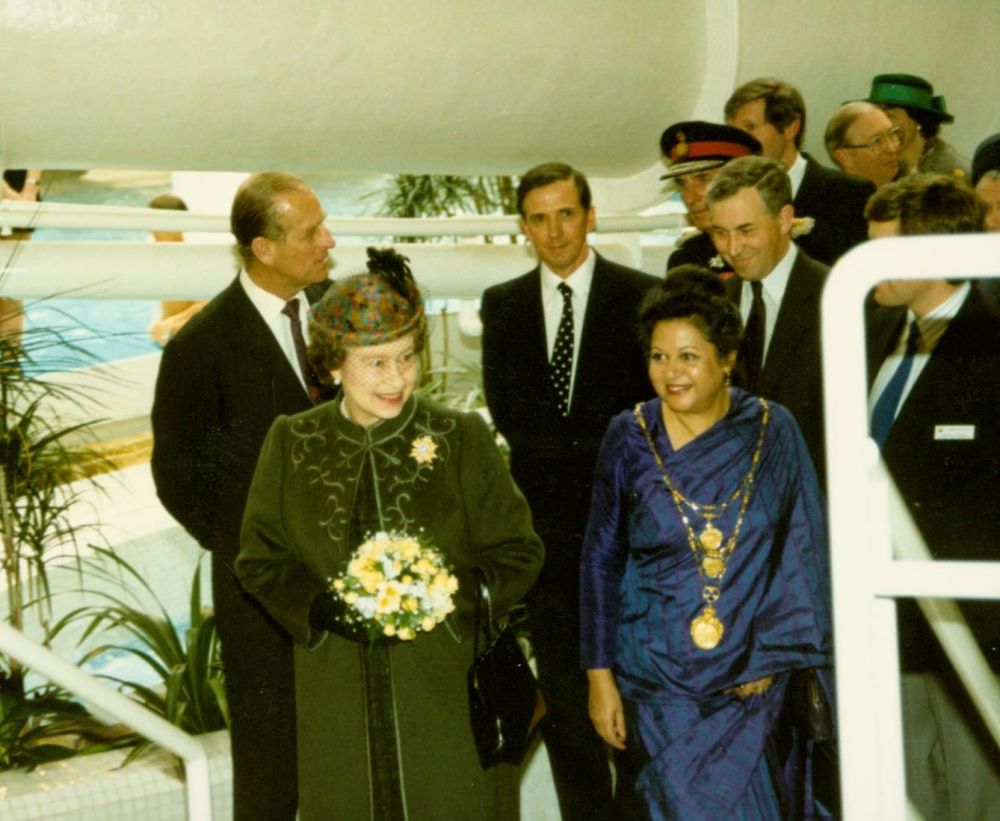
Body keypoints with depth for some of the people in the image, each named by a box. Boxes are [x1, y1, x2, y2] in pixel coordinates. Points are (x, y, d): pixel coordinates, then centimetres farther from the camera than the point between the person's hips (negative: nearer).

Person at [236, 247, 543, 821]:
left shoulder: (463, 440, -3)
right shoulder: (292, 444, 2)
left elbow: (518, 553, -1)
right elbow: (261, 558, 6)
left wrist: (447, 597, -18)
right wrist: (321, 609, -13)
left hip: (450, 693, -1)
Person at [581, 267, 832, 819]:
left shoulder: (771, 431, -4)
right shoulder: (629, 437, -4)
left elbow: (799, 549, -1)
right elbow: (601, 560, 1)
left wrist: (772, 655, -5)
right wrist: (600, 676, -1)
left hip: (750, 676, 0)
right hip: (657, 677, 0)